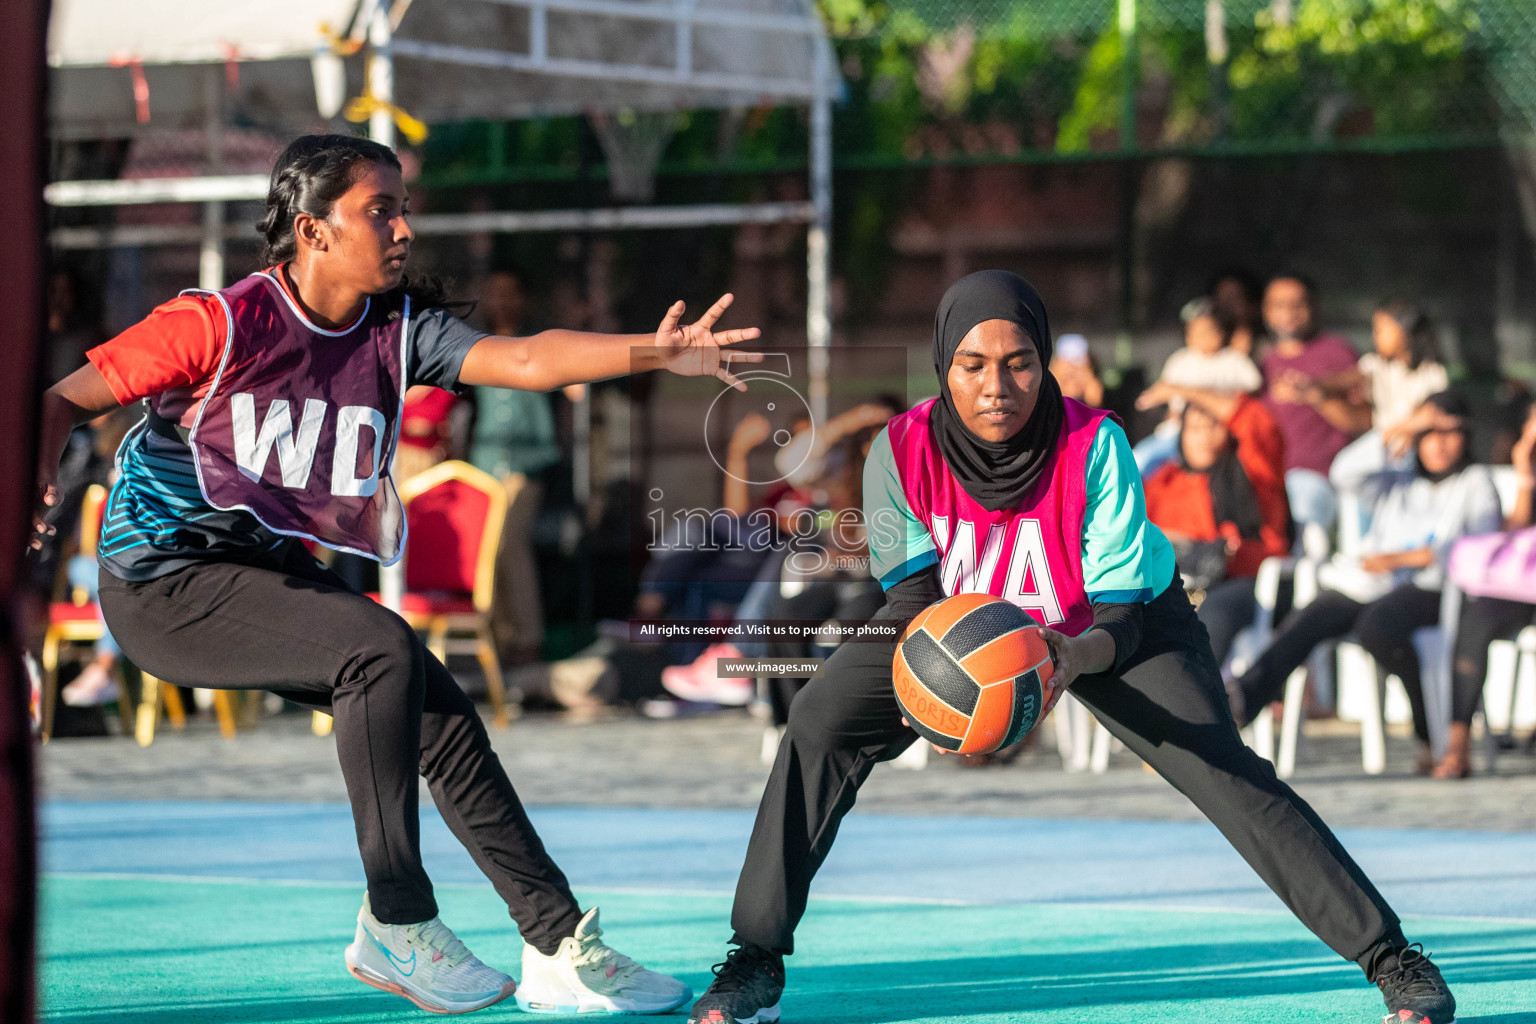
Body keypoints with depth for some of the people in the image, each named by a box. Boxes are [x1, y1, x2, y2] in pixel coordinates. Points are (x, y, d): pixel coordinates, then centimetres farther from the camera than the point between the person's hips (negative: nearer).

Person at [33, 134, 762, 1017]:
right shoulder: (221, 324, -17)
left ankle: (560, 948, 6)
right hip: (164, 583, -7)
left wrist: (654, 353, -33)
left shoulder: (399, 331, -1)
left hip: (276, 577, 7)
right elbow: (67, 399, -13)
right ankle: (396, 924, -16)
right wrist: (36, 484, -35)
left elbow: (527, 360, -17)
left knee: (442, 712, -2)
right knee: (380, 649, -26)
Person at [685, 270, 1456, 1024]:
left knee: (1224, 771, -20)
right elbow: (912, 594, -19)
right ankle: (755, 962, -4)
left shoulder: (1094, 446, -33)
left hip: (1112, 625, -2)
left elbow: (1119, 610, -31)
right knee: (820, 727, -16)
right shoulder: (902, 451, -27)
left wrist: (1075, 656, -53)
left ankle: (1391, 958, -12)